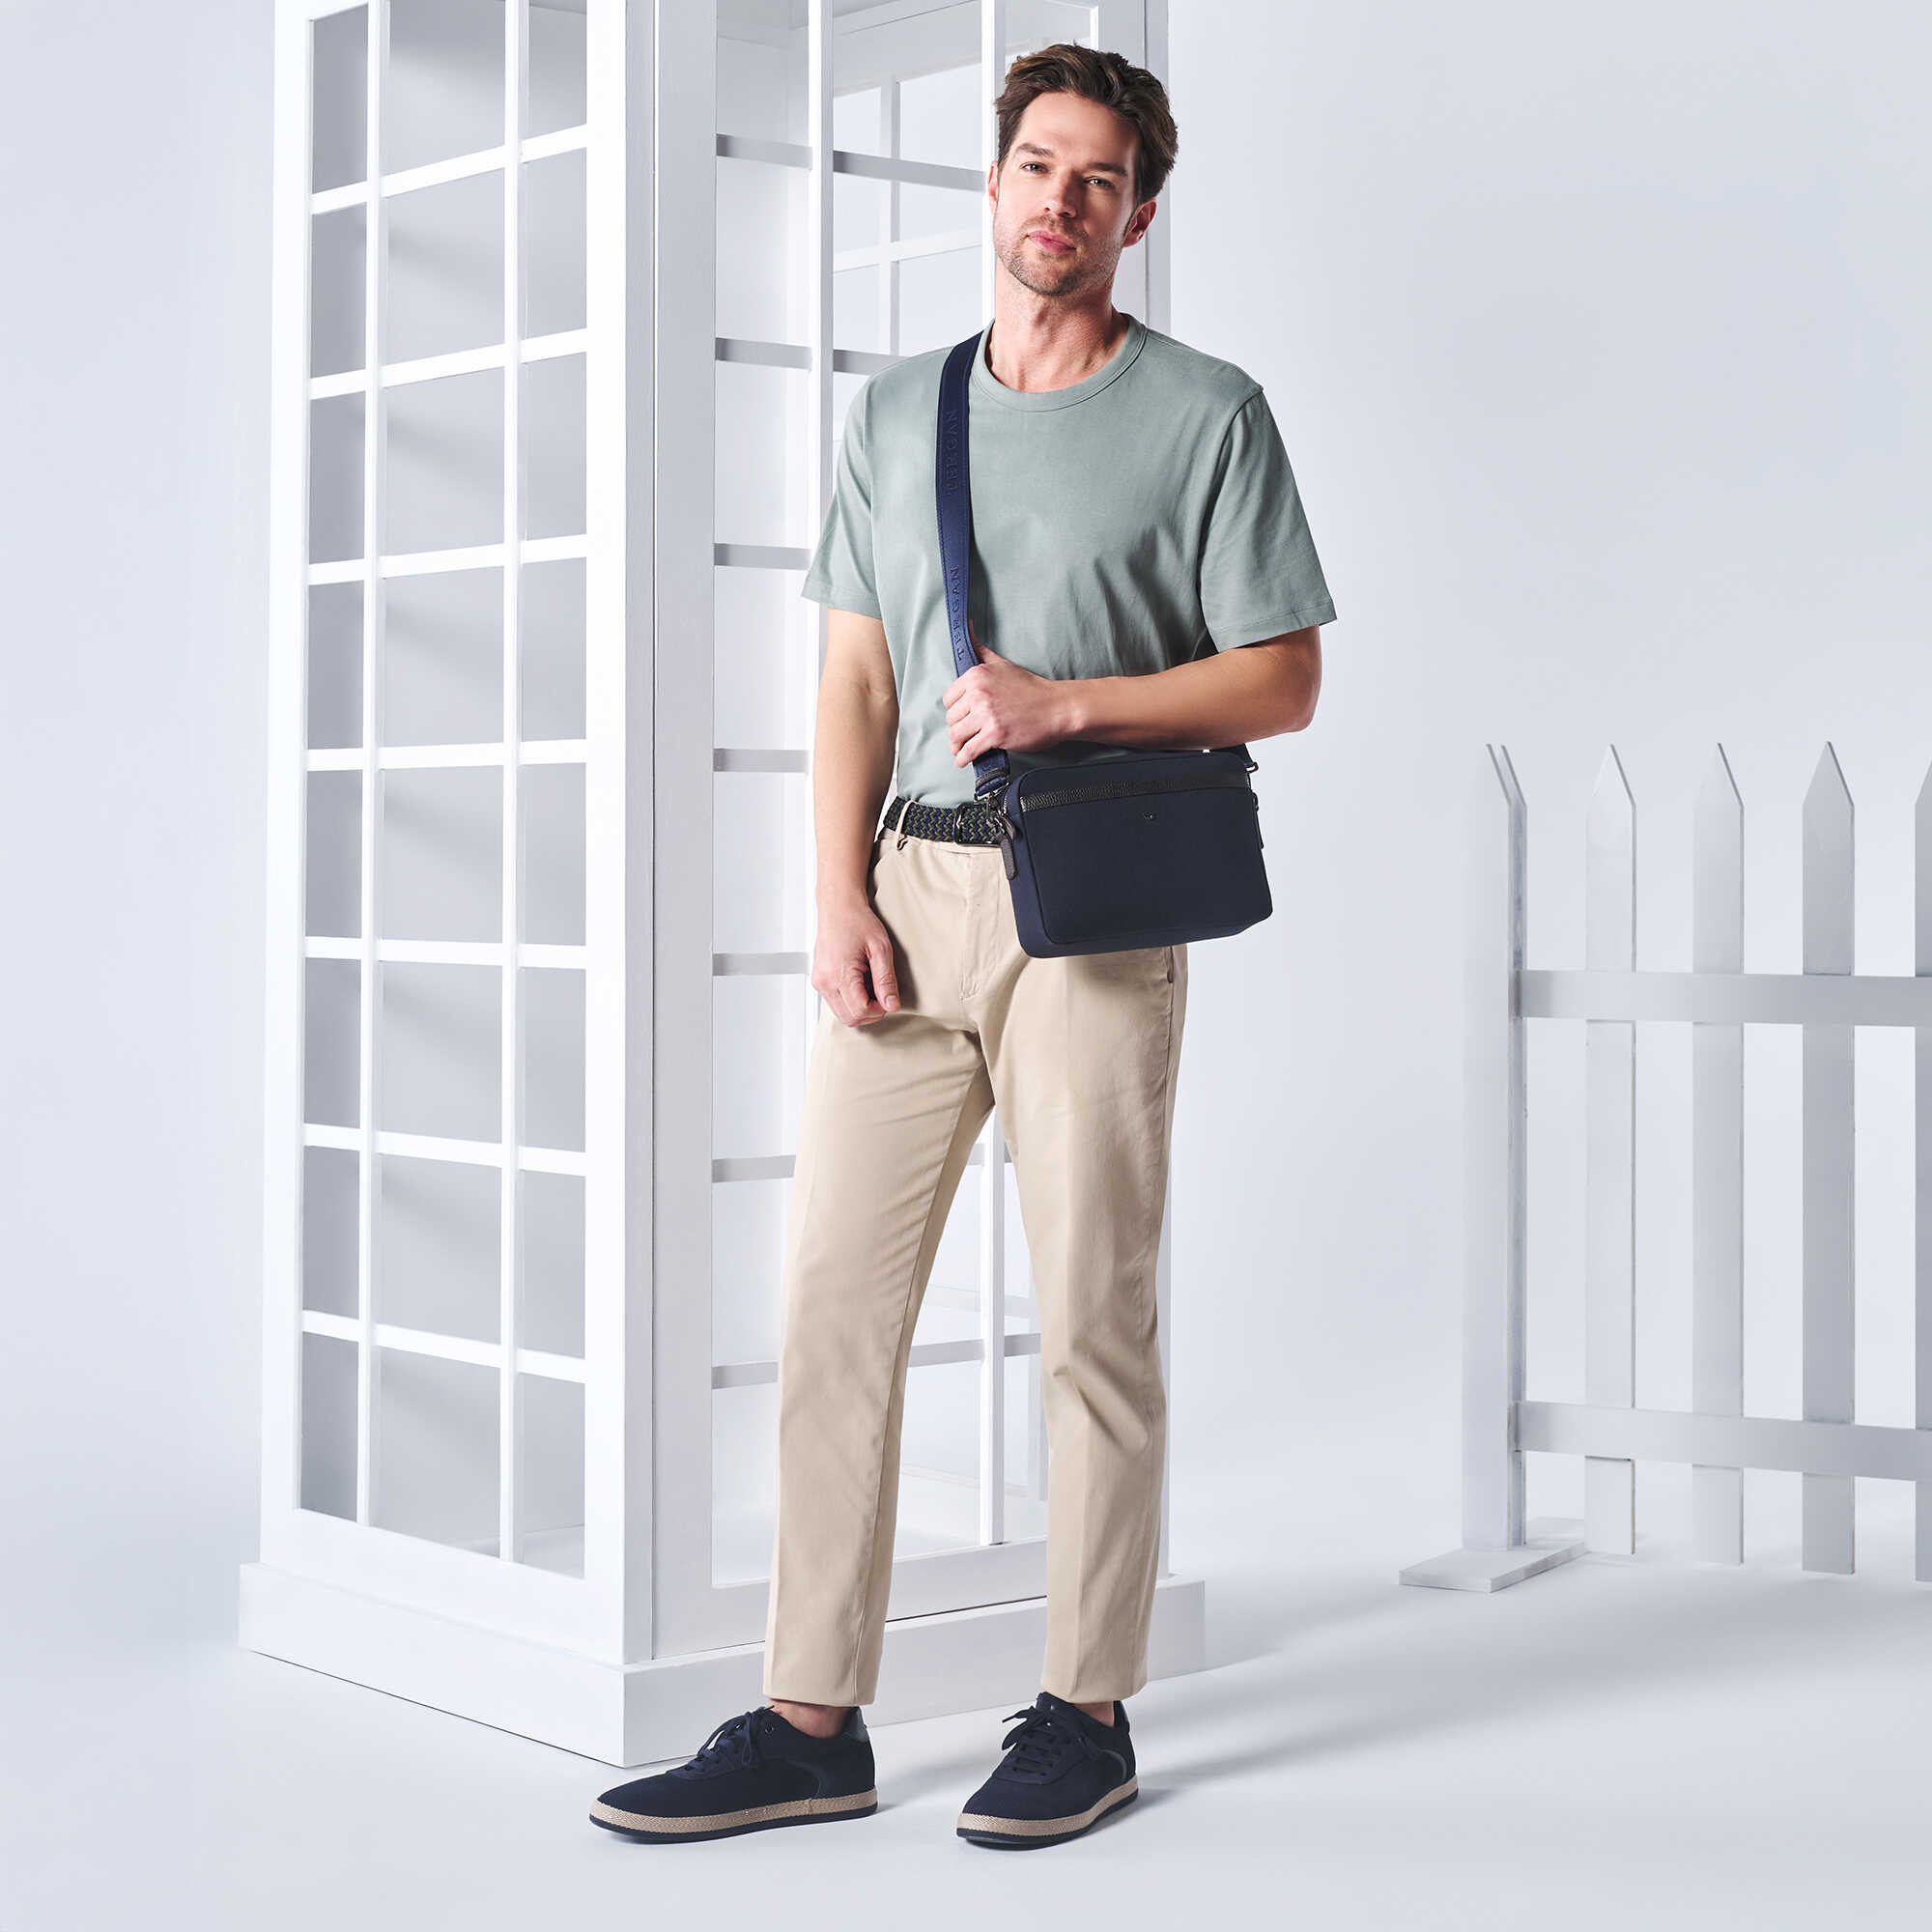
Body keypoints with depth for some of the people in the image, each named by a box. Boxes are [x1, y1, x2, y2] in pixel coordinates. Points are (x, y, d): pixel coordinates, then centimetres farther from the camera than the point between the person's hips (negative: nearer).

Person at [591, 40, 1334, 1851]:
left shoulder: (1208, 412, 3)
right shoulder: (893, 410, 16)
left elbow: (1282, 681, 0)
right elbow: (855, 679, 13)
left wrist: (1063, 703, -12)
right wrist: (839, 897, 1)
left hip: (1091, 904, -4)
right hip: (905, 891, 4)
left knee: (1091, 1316, 0)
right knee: (832, 1299, 0)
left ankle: (1087, 1713, 11)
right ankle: (810, 1722, 6)